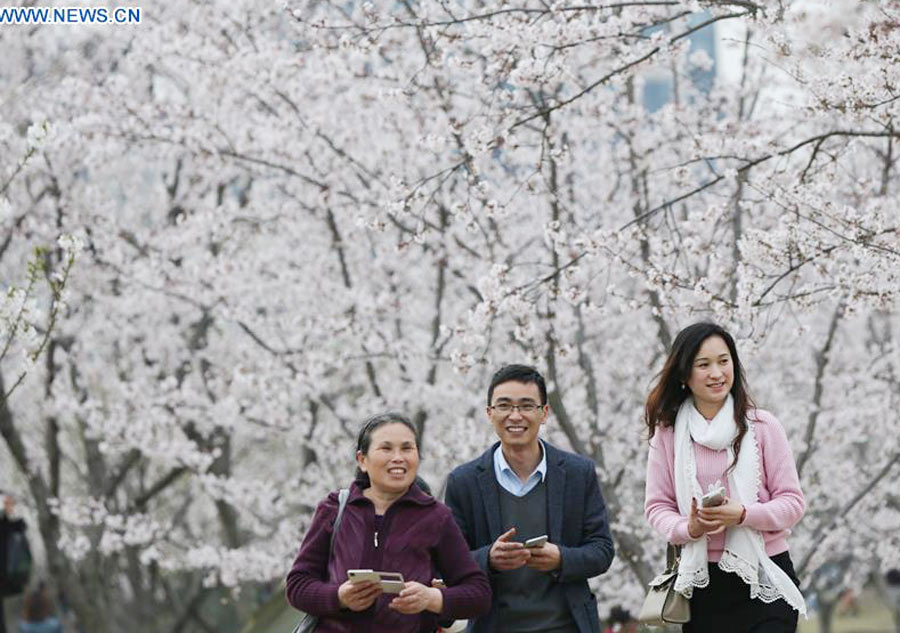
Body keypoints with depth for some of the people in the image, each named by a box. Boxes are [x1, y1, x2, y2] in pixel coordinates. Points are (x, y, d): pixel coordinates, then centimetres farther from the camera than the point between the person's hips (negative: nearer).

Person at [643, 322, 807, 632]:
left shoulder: (762, 426, -2)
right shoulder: (668, 433, 2)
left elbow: (792, 502, -2)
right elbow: (656, 505, 4)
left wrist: (742, 514, -19)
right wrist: (688, 529, -17)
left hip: (764, 579, -2)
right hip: (701, 581, 2)